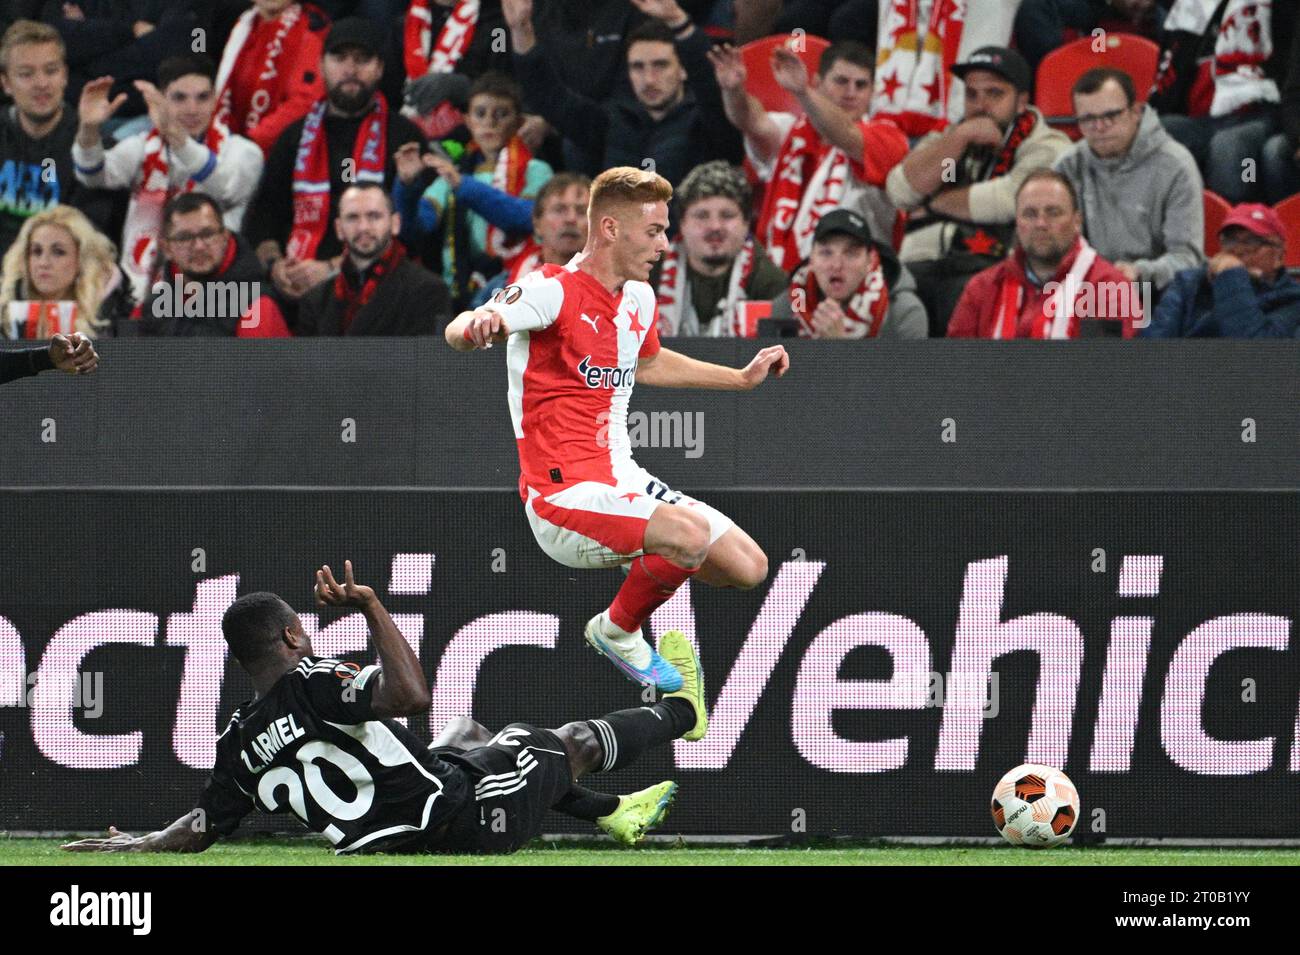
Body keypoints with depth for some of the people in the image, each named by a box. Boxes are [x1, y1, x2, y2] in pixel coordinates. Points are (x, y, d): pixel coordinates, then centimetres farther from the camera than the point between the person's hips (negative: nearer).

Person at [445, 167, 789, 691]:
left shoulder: (639, 299, 11)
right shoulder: (554, 290, -15)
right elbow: (458, 332, -29)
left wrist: (742, 378, 37)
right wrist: (476, 325, -54)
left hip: (623, 480, 8)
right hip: (565, 497, -8)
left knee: (748, 566, 1)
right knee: (690, 533, -31)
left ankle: (645, 566, 25)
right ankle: (618, 632, -5)